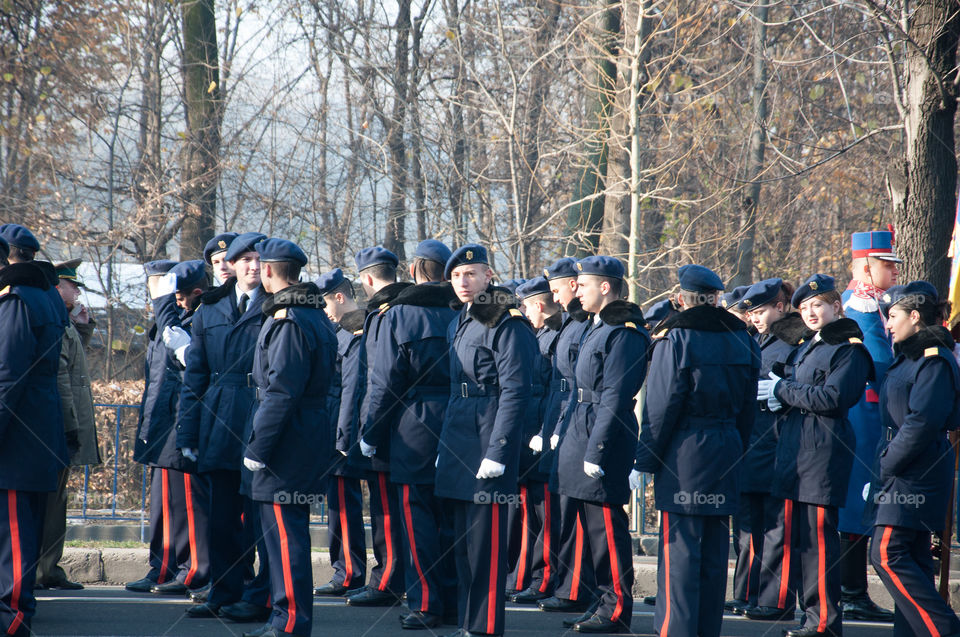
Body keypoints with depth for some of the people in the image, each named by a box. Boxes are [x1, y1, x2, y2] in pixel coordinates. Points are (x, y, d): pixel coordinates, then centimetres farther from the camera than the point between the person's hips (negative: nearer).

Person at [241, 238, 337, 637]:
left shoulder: (288, 322, -17)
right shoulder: (316, 316, 14)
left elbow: (280, 392, -21)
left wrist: (257, 447, -17)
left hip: (287, 439, -10)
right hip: (313, 436, 10)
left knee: (283, 532, -7)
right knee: (290, 530, 15)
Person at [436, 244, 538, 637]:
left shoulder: (507, 324, -11)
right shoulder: (460, 324, 16)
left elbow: (515, 391, -16)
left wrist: (497, 451, -20)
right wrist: (445, 447, 19)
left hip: (488, 437, -9)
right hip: (459, 438, 9)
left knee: (485, 540, -6)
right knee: (462, 536, 12)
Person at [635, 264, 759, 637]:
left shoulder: (675, 339, -10)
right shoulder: (742, 339, 8)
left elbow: (661, 407, -12)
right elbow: (747, 406, 13)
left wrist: (644, 461, -6)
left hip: (684, 453, -6)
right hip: (726, 453, 6)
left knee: (679, 547, -5)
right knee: (714, 548, 11)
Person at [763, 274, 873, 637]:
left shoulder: (849, 350, -7)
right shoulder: (806, 349, 20)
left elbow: (831, 398, -17)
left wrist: (782, 389, -11)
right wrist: (780, 398, 3)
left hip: (823, 452, -9)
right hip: (796, 450, 9)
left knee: (819, 536, -10)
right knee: (801, 536, 9)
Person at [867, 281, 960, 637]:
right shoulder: (910, 357, 16)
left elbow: (922, 423, -20)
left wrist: (887, 467, -17)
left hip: (914, 474, -10)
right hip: (904, 472, 10)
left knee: (887, 555, -13)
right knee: (913, 557, 10)